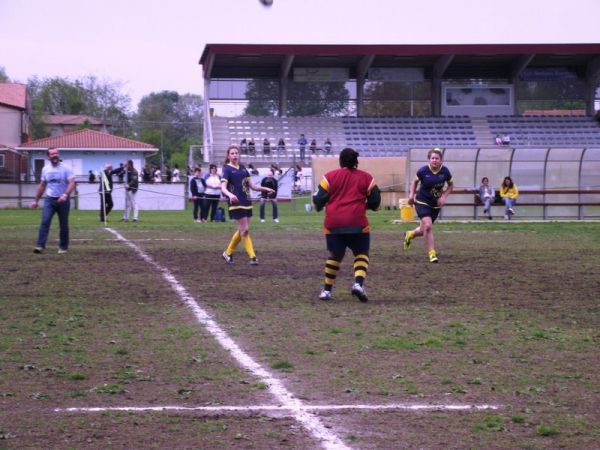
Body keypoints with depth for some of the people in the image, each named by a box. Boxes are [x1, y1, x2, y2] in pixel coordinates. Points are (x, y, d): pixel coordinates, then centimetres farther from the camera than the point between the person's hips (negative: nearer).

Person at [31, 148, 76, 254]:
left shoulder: (66, 169, -7)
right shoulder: (45, 169, 7)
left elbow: (72, 183, -16)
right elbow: (42, 186, 17)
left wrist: (65, 195, -32)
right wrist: (36, 200, 16)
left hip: (63, 200, -2)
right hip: (49, 199, 3)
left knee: (64, 225, 6)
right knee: (45, 221, -13)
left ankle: (63, 247, 19)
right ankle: (40, 246, -18)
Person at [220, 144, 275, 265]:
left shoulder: (243, 168, 14)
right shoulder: (227, 169, -5)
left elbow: (251, 185, 18)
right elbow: (223, 187, -17)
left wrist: (265, 189, 6)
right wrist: (230, 195, -37)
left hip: (246, 202, 7)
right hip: (236, 203, -7)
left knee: (242, 230, 11)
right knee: (245, 230, -8)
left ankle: (228, 253, 25)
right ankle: (252, 257, -4)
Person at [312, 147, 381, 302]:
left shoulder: (330, 176, 6)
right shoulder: (366, 178, 8)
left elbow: (320, 199, 3)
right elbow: (375, 201, 9)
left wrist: (316, 202, 26)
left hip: (333, 224, 1)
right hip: (357, 223, -1)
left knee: (335, 255, 17)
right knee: (361, 254, 11)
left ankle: (327, 290, 18)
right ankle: (358, 283, -14)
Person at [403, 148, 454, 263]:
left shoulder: (445, 171, -10)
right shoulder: (423, 171, -14)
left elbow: (450, 185, 7)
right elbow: (415, 181, 6)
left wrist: (444, 196, -8)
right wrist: (411, 194, -6)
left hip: (435, 204, 3)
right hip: (422, 202, -3)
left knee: (424, 230, 11)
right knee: (427, 226, -21)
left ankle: (410, 234, 45)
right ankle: (431, 253, -10)